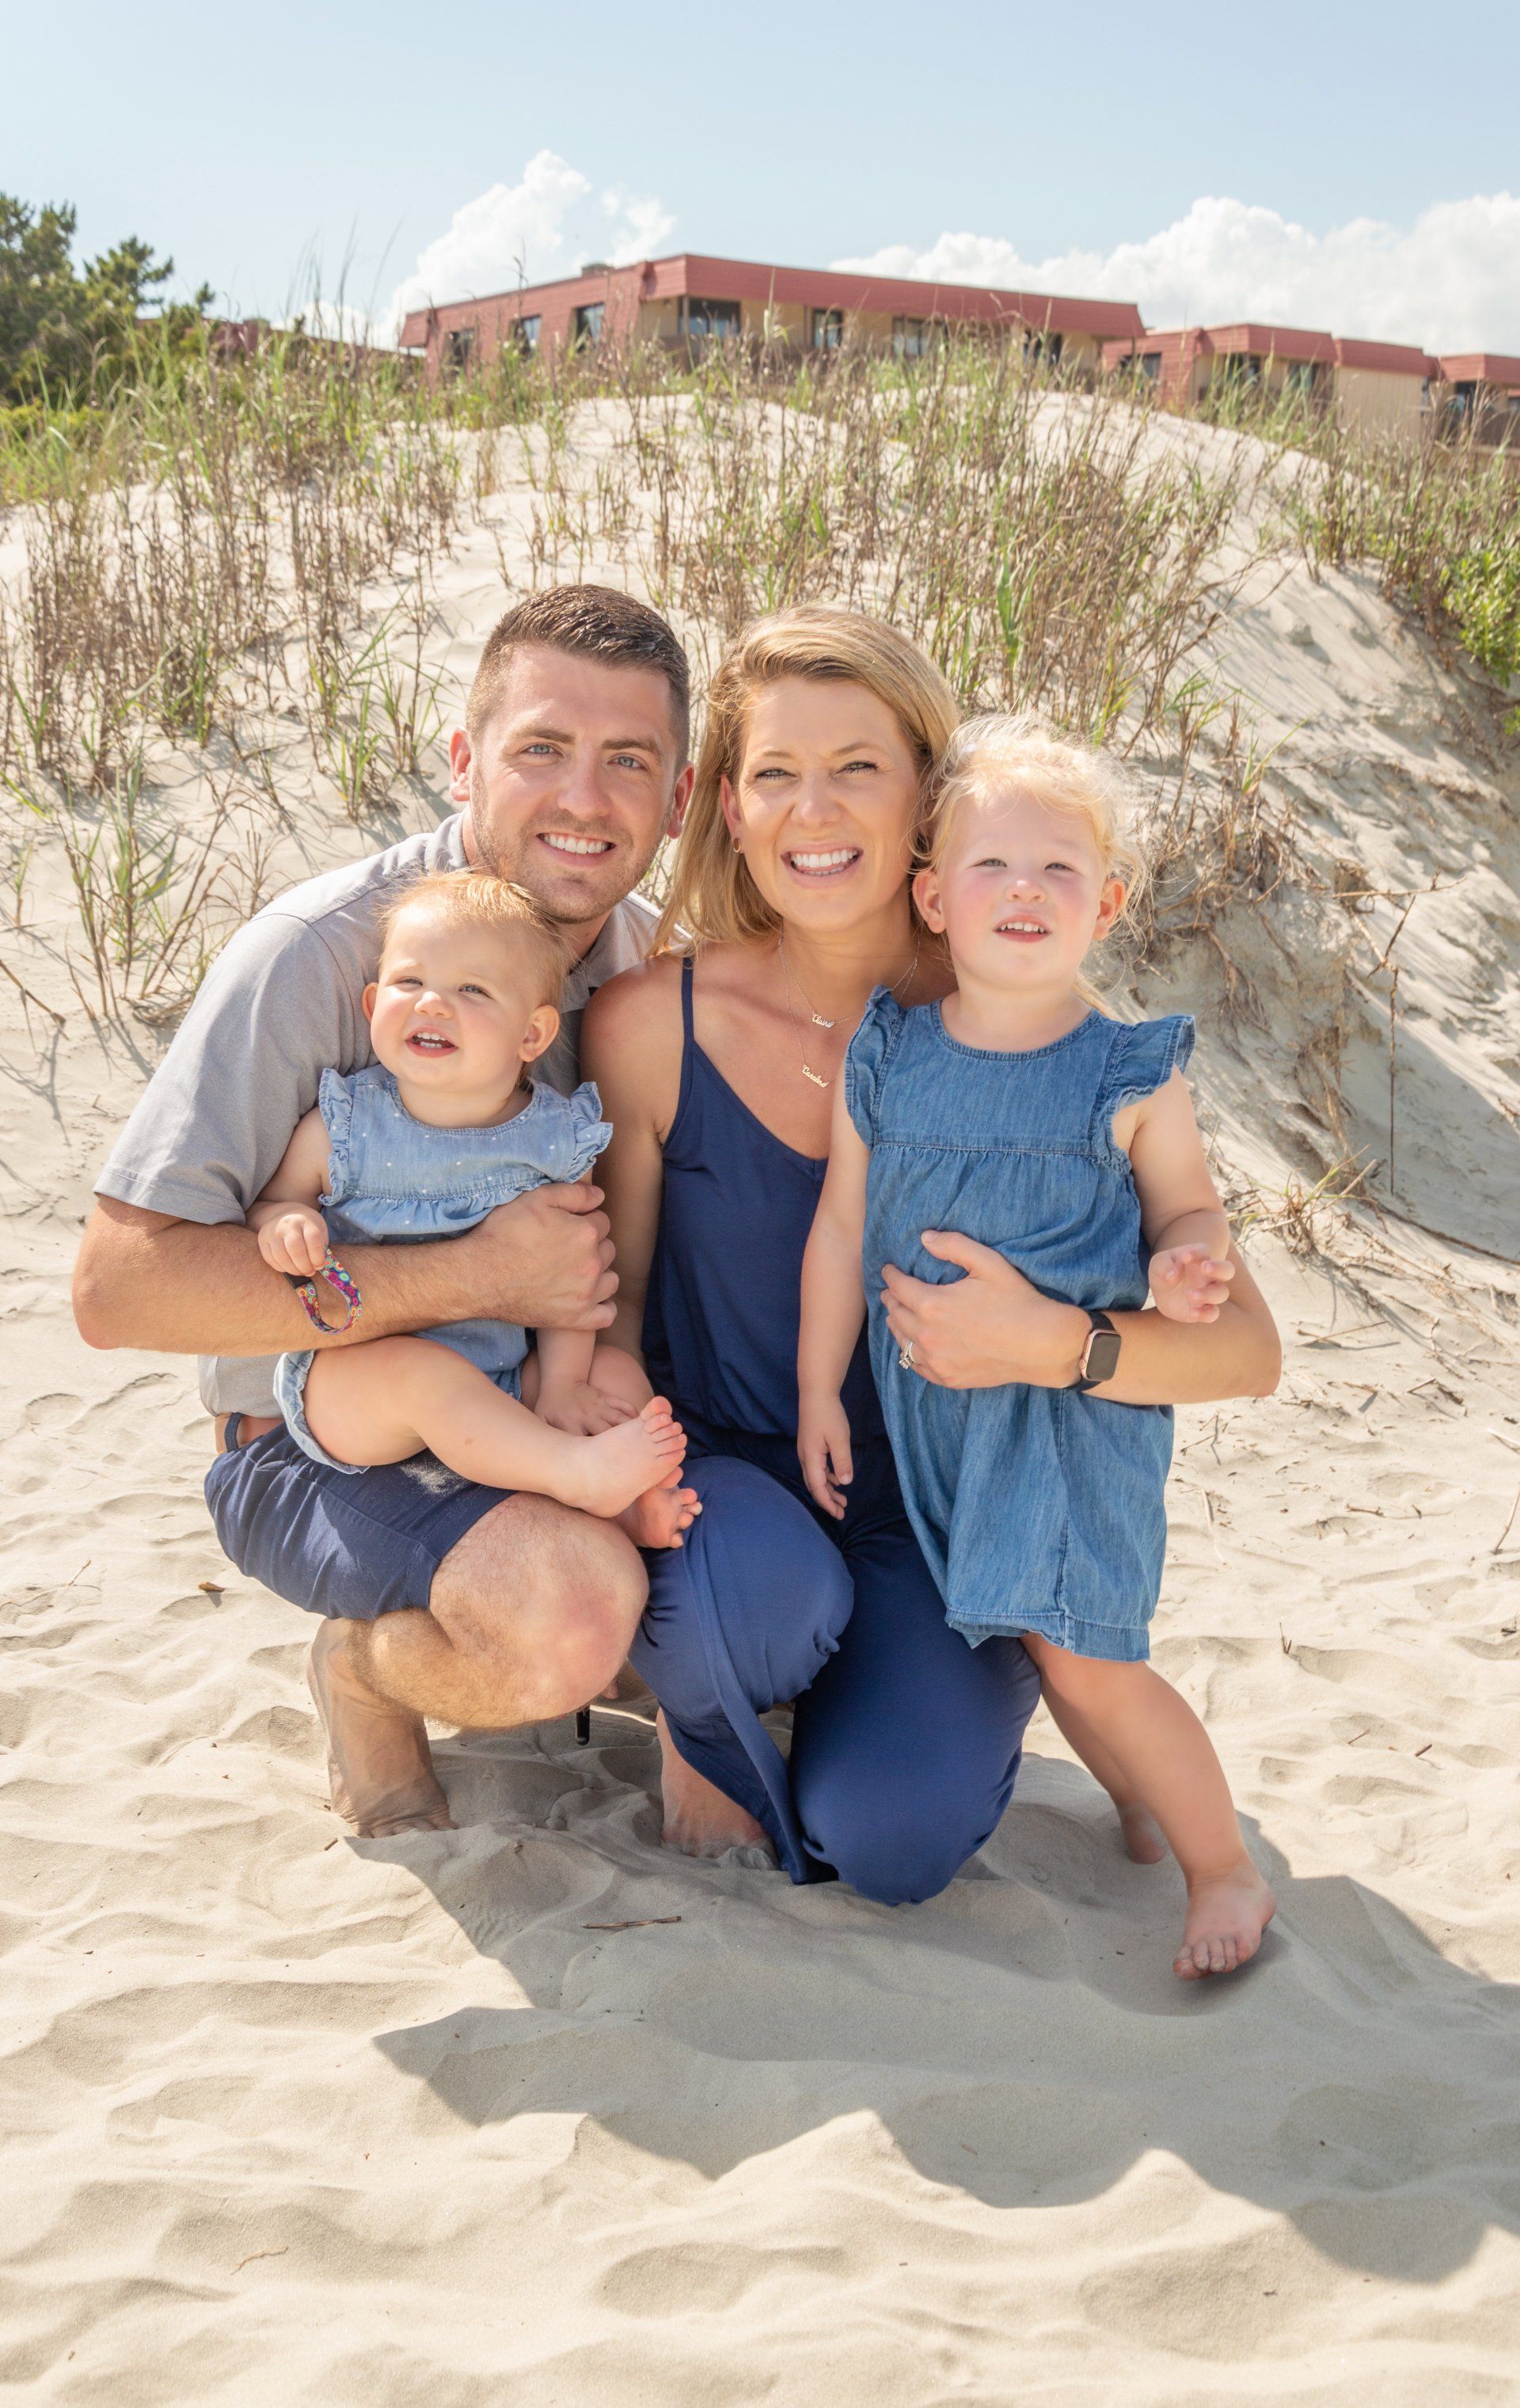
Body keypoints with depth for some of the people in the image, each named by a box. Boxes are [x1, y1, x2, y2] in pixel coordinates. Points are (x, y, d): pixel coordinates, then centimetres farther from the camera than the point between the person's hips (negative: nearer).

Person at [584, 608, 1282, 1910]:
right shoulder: (650, 1020, -10)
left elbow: (1245, 1346, -14)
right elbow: (604, 1298, 1)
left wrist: (1053, 1346, -33)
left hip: (941, 1521, 0)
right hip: (725, 1483, 0)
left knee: (890, 1841, -22)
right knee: (757, 1595, -34)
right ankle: (703, 1718, 4)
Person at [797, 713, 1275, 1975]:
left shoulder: (1131, 1075, -6)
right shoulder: (884, 1058, -1)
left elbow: (1187, 1208, 5)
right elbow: (842, 1225, 6)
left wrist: (1187, 1264, -19)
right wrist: (819, 1391, 8)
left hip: (1079, 1404, -4)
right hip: (932, 1405, 4)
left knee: (1081, 1652, -9)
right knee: (1042, 1639, 11)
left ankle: (1225, 1866, 9)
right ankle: (1142, 1797, 35)